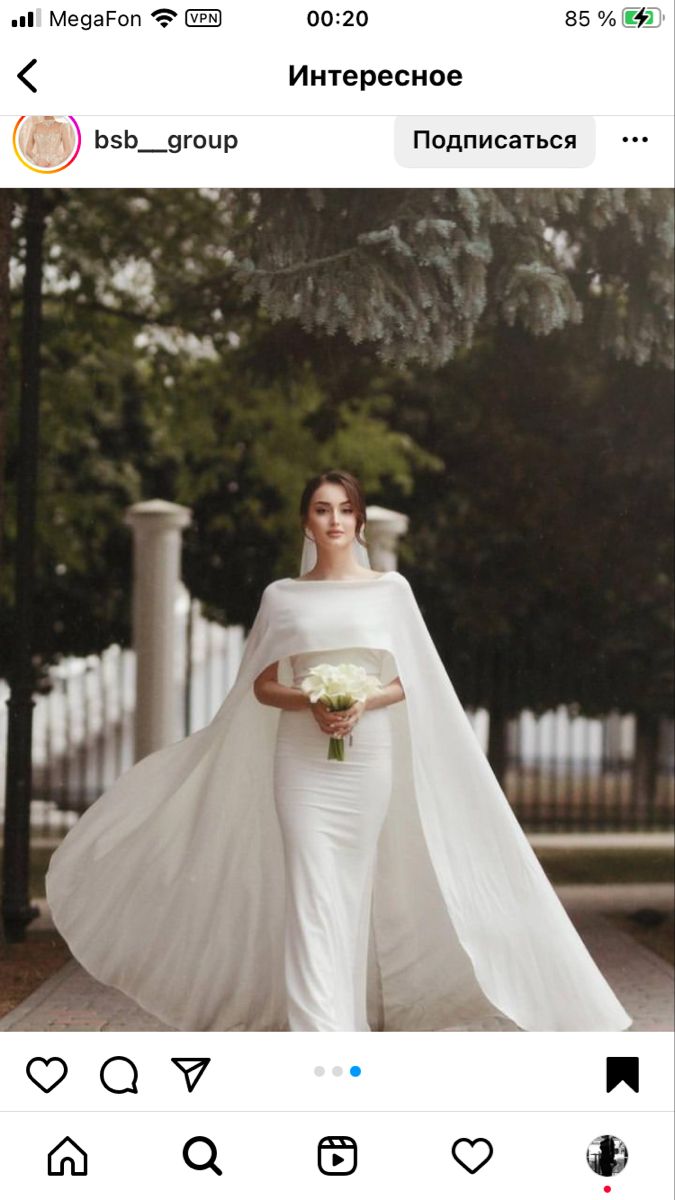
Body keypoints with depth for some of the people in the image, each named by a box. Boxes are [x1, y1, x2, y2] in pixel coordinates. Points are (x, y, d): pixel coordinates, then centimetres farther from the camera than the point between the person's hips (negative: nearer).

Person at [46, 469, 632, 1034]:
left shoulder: (391, 589, 6)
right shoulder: (282, 596, 7)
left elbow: (410, 682, 7)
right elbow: (261, 686, 8)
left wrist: (365, 703, -12)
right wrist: (307, 702, -11)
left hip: (369, 759, 1)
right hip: (302, 760, 0)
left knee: (354, 890, 6)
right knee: (312, 893, -10)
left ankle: (349, 1014, 23)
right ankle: (321, 1041, -13)